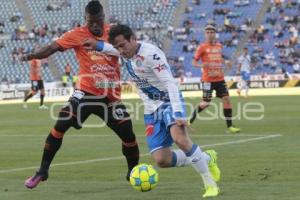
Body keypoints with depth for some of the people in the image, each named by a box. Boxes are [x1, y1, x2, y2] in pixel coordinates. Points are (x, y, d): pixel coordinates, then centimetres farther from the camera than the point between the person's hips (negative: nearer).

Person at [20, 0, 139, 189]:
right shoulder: (78, 35, -8)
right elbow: (53, 47, -17)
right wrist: (33, 55, -33)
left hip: (111, 96, 2)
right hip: (85, 93, -2)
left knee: (128, 133, 1)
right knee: (60, 126, -13)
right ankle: (42, 171, 1)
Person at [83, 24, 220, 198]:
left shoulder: (151, 54, -23)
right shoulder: (126, 53, 0)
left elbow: (170, 83, -28)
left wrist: (178, 114, -36)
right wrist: (98, 45, 13)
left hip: (169, 101, -7)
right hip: (152, 109, 7)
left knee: (180, 139, -35)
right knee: (162, 160, -5)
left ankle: (211, 183, -21)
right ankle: (206, 159, 18)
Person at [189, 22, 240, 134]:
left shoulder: (219, 46, 10)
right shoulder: (202, 47, -6)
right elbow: (194, 62, -4)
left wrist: (225, 63, 7)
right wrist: (202, 65, -24)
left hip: (219, 79, 5)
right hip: (208, 79, -5)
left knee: (226, 99, -4)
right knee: (206, 103, -5)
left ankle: (229, 126, 1)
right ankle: (190, 120, 18)